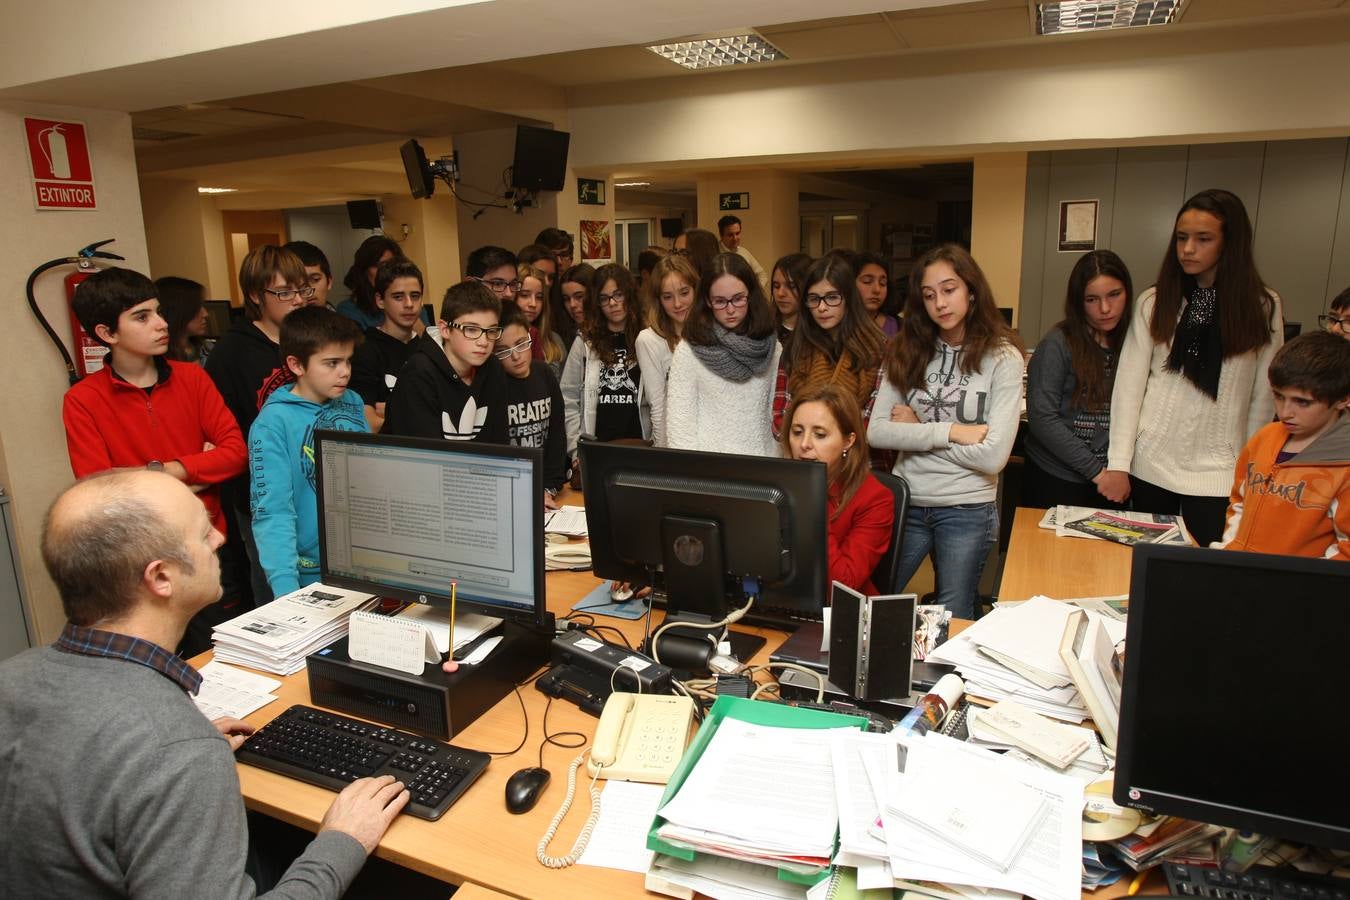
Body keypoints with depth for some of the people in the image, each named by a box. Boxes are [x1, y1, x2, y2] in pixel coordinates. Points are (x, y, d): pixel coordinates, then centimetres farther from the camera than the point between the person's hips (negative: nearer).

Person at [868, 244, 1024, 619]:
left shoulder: (1002, 358, -8)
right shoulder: (908, 351, 1)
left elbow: (993, 456, -16)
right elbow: (876, 432, -9)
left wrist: (918, 431, -9)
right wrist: (949, 431, -16)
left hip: (967, 510, -2)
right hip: (905, 502, 3)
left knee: (953, 620, 12)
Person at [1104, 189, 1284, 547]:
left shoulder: (1263, 307, 1)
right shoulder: (1153, 303, -1)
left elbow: (1263, 397, 4)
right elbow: (1128, 385, -4)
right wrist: (1118, 463, -9)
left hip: (1218, 472, 0)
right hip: (1151, 465, 1)